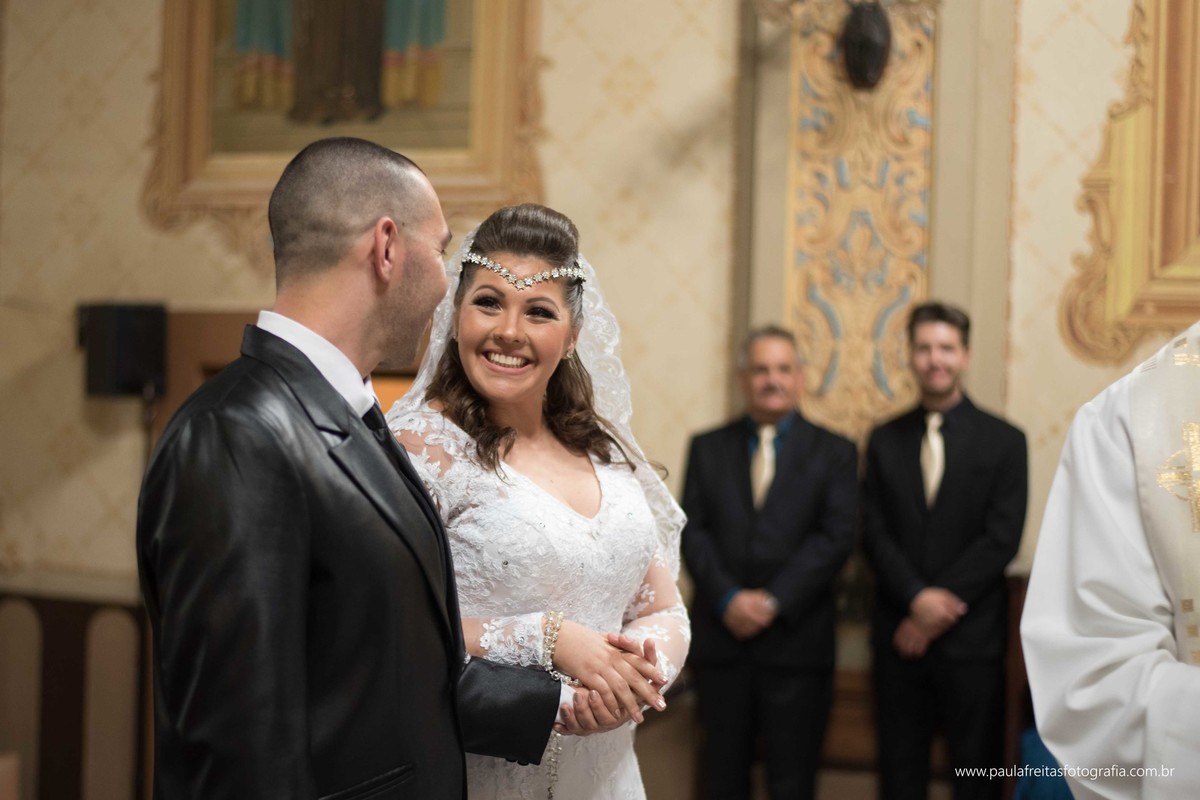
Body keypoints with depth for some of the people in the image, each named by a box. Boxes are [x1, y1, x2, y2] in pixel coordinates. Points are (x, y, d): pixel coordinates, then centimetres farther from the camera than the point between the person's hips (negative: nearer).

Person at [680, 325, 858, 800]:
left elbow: (836, 536, -5)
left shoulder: (834, 452, 5)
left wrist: (773, 600, -14)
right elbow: (692, 531, 3)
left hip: (796, 639, -2)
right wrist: (728, 599, -12)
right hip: (721, 636, 2)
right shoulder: (707, 448, 11)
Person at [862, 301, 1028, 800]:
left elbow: (1001, 539, -7)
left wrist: (938, 612, -12)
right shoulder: (885, 440, 9)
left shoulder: (1003, 441, 1)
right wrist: (917, 598, -14)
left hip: (972, 637, -2)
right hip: (899, 634, 2)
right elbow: (874, 533, 2)